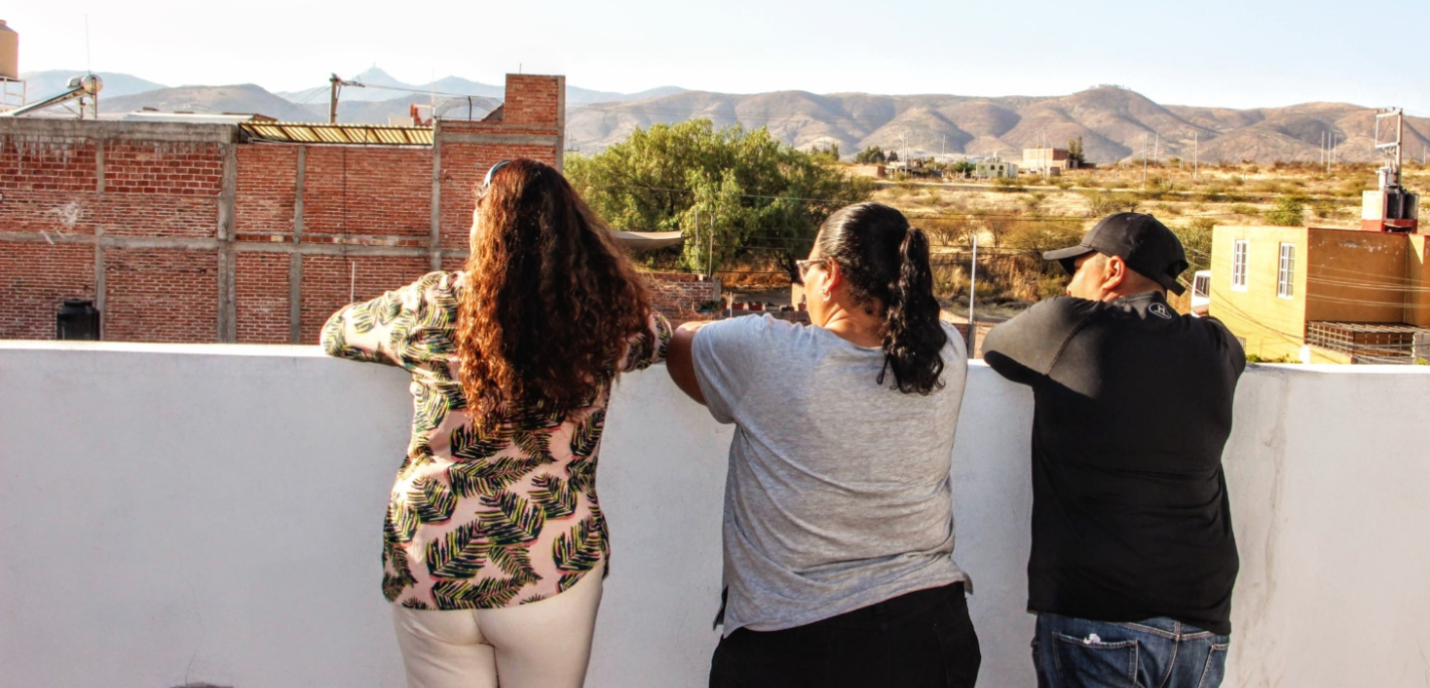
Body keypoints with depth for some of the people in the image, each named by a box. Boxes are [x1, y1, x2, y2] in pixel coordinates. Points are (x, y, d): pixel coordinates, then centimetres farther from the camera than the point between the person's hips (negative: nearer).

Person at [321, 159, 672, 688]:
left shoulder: (435, 305, -8)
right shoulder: (607, 314, -7)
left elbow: (335, 332, 11)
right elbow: (663, 339, 17)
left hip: (430, 571, 0)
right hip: (552, 574, 0)